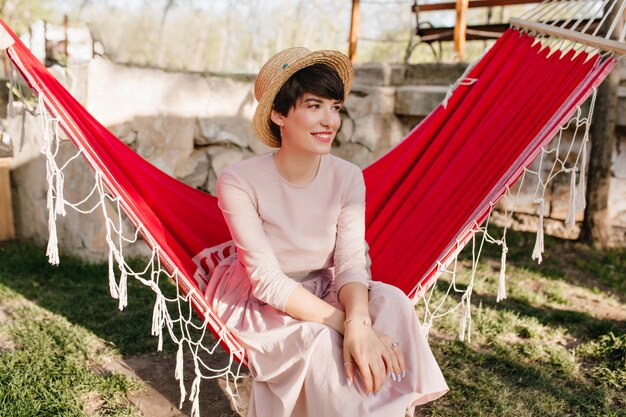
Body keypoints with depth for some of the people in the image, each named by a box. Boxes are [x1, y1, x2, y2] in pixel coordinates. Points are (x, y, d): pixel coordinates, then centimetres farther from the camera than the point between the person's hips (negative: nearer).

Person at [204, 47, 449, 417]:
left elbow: (352, 264, -15)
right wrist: (345, 324, -32)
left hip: (323, 293, 4)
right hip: (260, 304, -3)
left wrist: (358, 321, -37)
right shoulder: (239, 182, -23)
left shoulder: (348, 178, -11)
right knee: (320, 341, -32)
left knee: (391, 302, -25)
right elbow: (268, 280, -23)